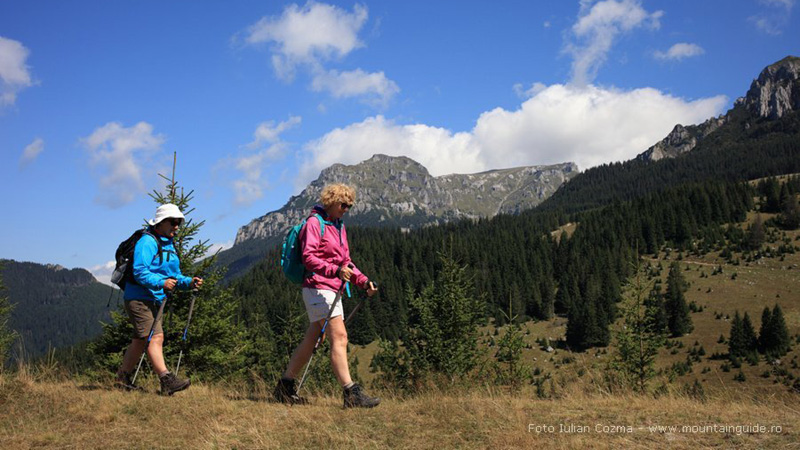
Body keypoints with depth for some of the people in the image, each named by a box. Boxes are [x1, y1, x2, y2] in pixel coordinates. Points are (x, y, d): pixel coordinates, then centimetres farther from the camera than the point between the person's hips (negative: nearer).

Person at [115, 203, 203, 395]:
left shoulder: (169, 245, 18)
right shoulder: (147, 242, -13)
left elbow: (175, 275, 18)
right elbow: (139, 272, -22)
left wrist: (189, 282, 0)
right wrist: (161, 282, -32)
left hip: (154, 300, 10)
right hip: (140, 298, -10)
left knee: (140, 341, 15)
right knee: (155, 338, -15)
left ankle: (123, 377, 27)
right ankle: (167, 381, -20)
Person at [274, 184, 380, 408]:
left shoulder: (339, 226, 21)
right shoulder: (314, 222, -6)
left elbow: (345, 261, 24)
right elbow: (309, 257, -17)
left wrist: (363, 281, 10)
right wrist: (335, 271, -30)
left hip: (332, 290, 9)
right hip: (318, 287, -9)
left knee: (310, 341, 11)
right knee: (339, 337, -14)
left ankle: (285, 387, 20)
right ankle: (351, 393, -16)